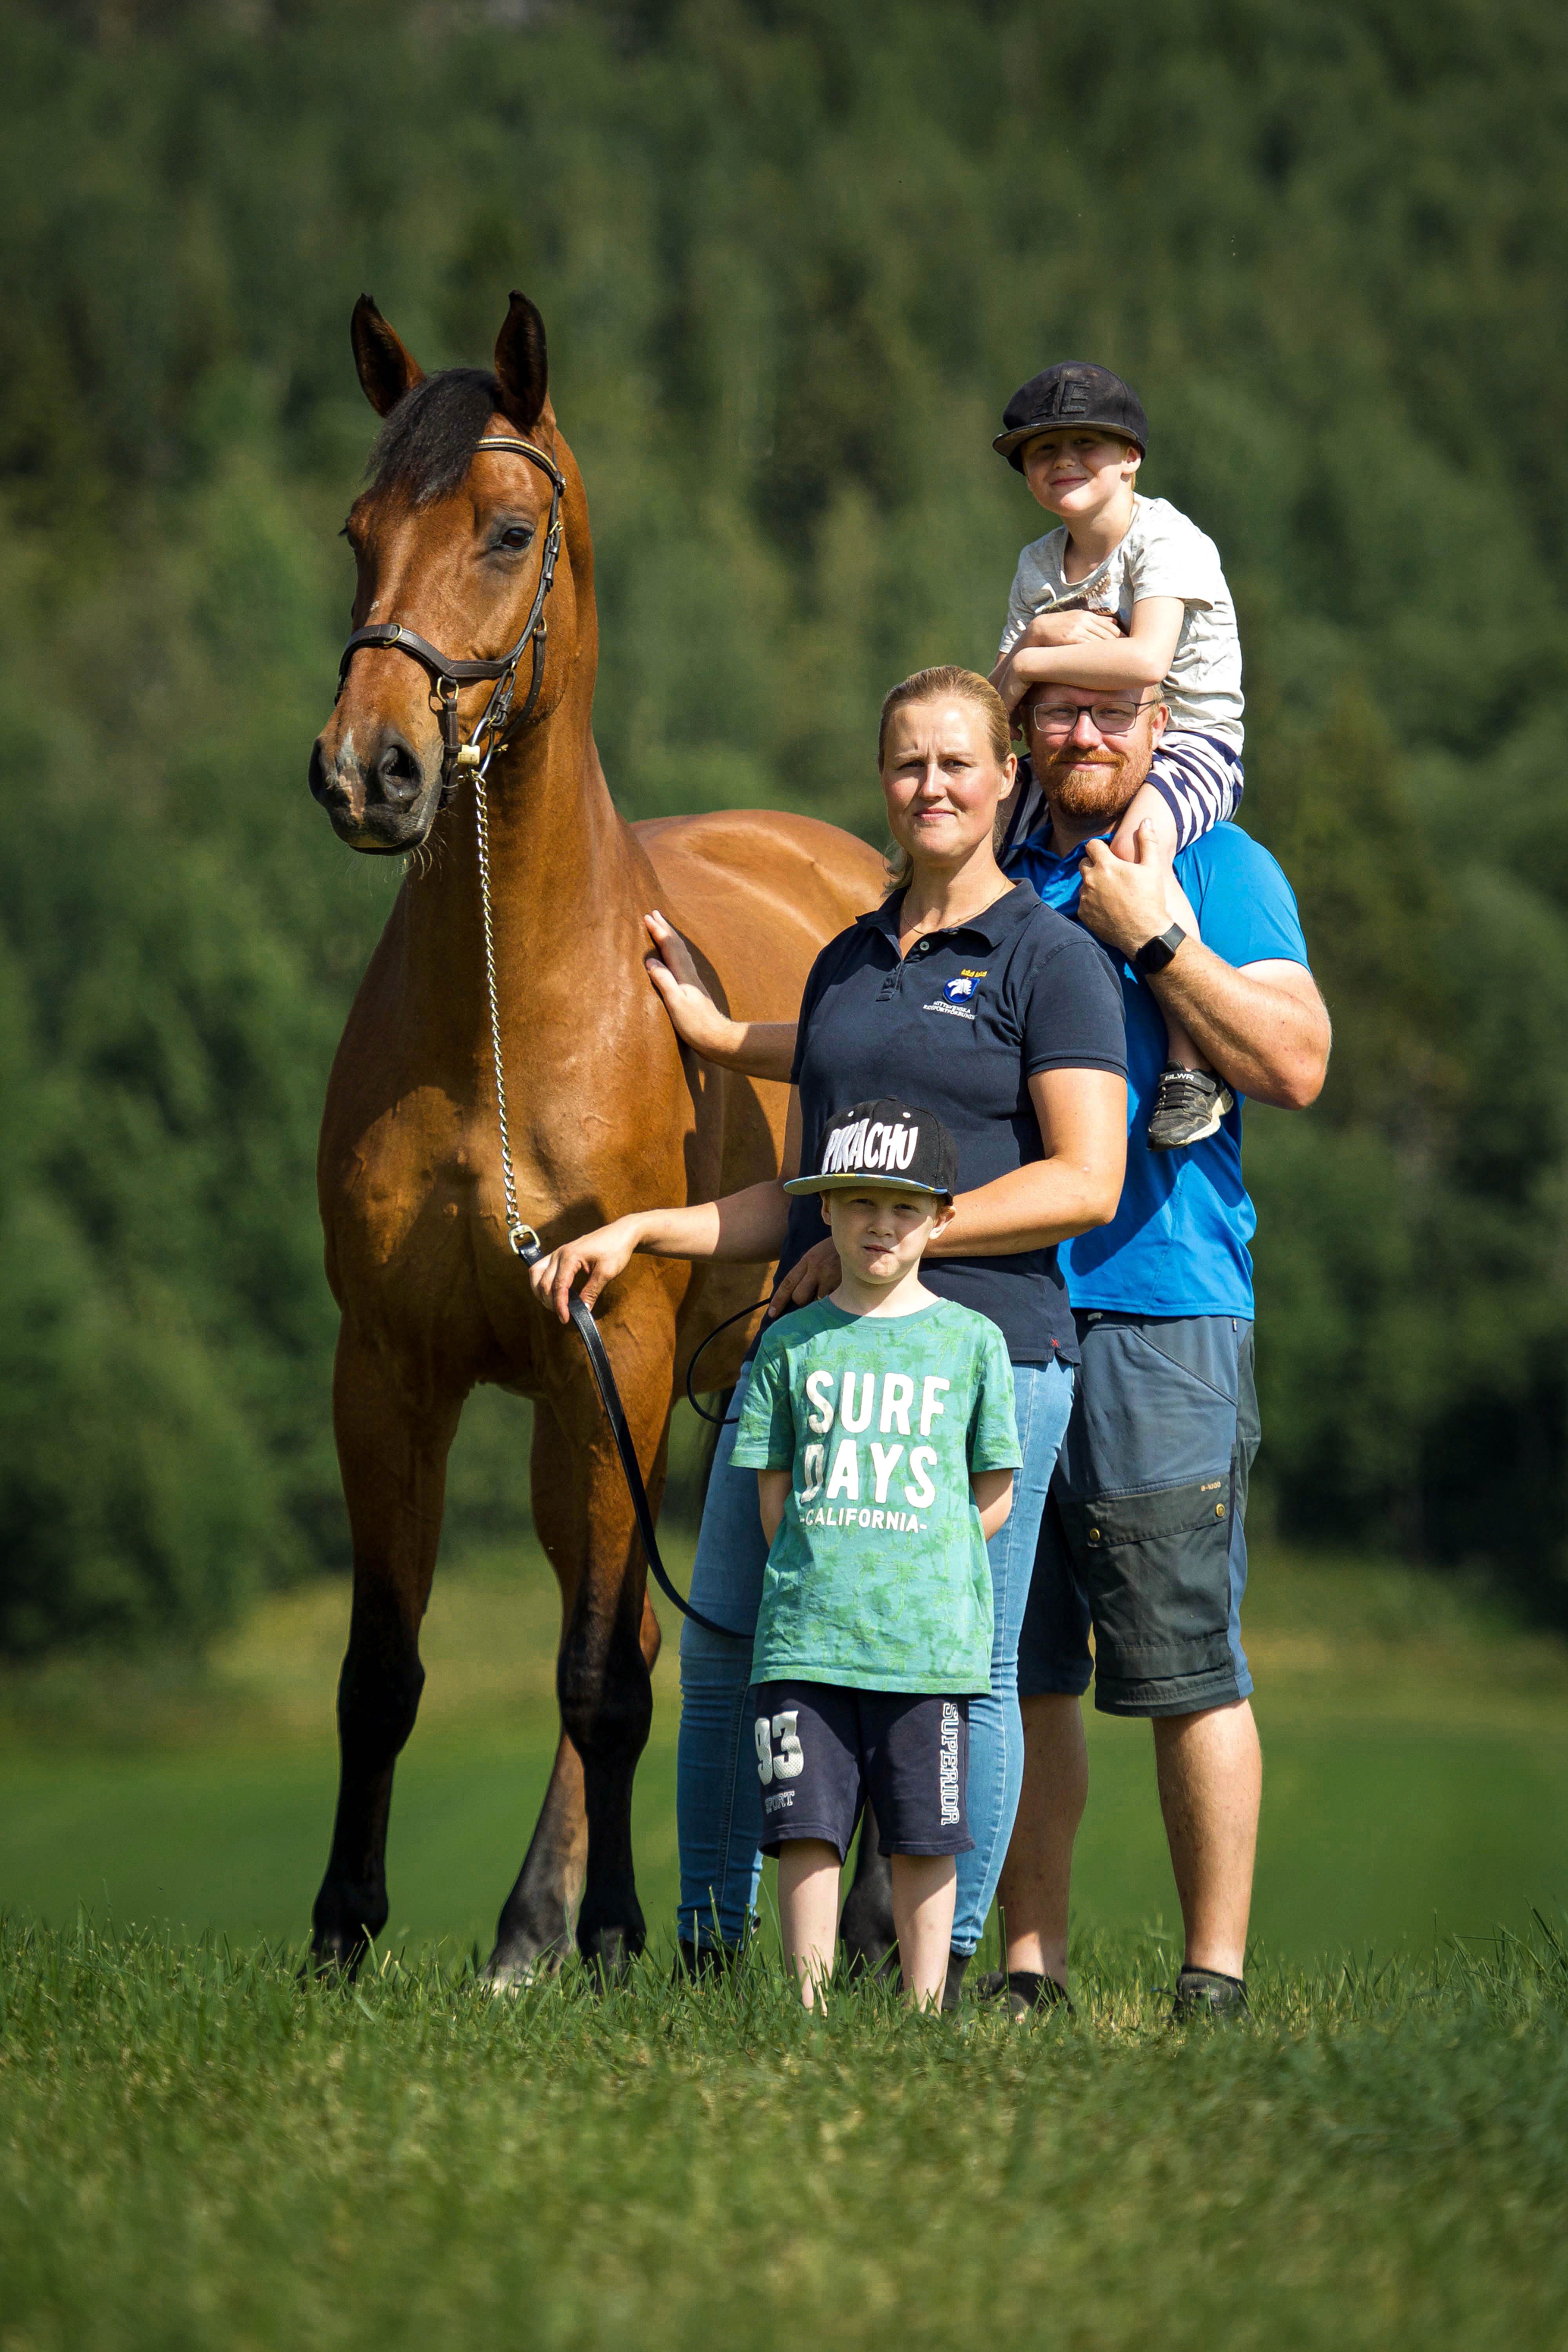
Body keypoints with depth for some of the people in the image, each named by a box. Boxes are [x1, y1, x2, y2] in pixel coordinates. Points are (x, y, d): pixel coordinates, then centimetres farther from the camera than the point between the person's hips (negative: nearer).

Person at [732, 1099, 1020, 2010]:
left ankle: (925, 2011, 6)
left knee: (925, 1838, 1)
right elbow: (775, 1492, 10)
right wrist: (818, 1575, 0)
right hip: (805, 1631, 1)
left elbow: (995, 1494, 7)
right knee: (808, 1828, -1)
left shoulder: (972, 1341, 5)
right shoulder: (794, 1344, 8)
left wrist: (917, 1575, 0)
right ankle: (811, 2010, 4)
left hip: (930, 1637, -1)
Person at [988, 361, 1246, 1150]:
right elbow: (1001, 694, 7)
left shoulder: (1166, 541, -15)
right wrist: (1038, 635, -14)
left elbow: (1145, 660, -32)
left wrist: (1031, 664, -20)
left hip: (1192, 746, -8)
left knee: (1136, 845, -37)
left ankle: (1194, 1064, -31)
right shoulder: (1039, 565, 9)